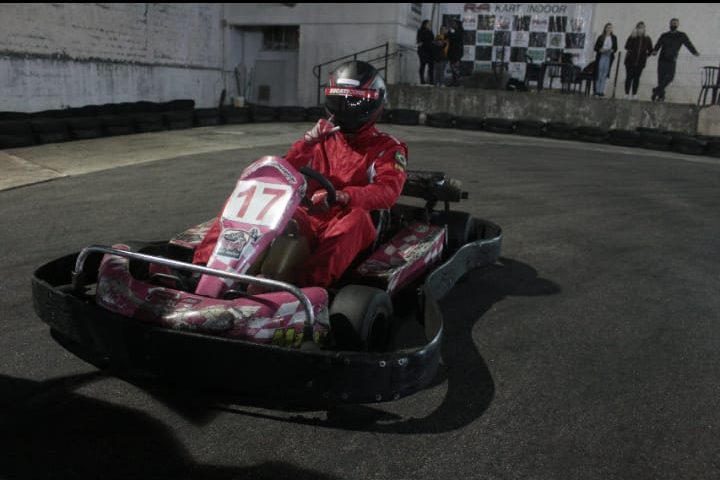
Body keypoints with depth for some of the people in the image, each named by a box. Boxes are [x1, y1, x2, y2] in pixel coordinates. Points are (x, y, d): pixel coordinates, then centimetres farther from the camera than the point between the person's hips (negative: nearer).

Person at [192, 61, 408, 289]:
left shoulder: (387, 148, 9)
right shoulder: (324, 139, 22)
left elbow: (388, 191, -11)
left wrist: (341, 196, -30)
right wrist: (309, 140, -5)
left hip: (344, 228, -4)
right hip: (307, 220, 4)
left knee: (355, 216, -38)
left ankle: (307, 285, -57)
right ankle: (206, 264, -31)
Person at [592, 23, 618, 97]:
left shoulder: (614, 38, 6)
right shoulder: (601, 37, 0)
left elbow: (615, 48, 9)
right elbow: (596, 47, 2)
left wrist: (612, 50, -11)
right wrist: (600, 50, -17)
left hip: (609, 58, 2)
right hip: (601, 57, -2)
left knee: (604, 75, 2)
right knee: (598, 75, -2)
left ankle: (601, 91, 5)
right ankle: (597, 91, 3)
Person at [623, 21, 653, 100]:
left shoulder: (647, 39, 8)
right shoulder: (632, 37, 0)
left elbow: (650, 50, 16)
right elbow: (627, 47, -15)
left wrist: (647, 53, 0)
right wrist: (632, 38, -21)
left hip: (640, 62, 2)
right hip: (630, 61, -2)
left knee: (636, 78, 2)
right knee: (629, 77, -1)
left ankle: (634, 94, 6)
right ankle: (627, 93, 4)